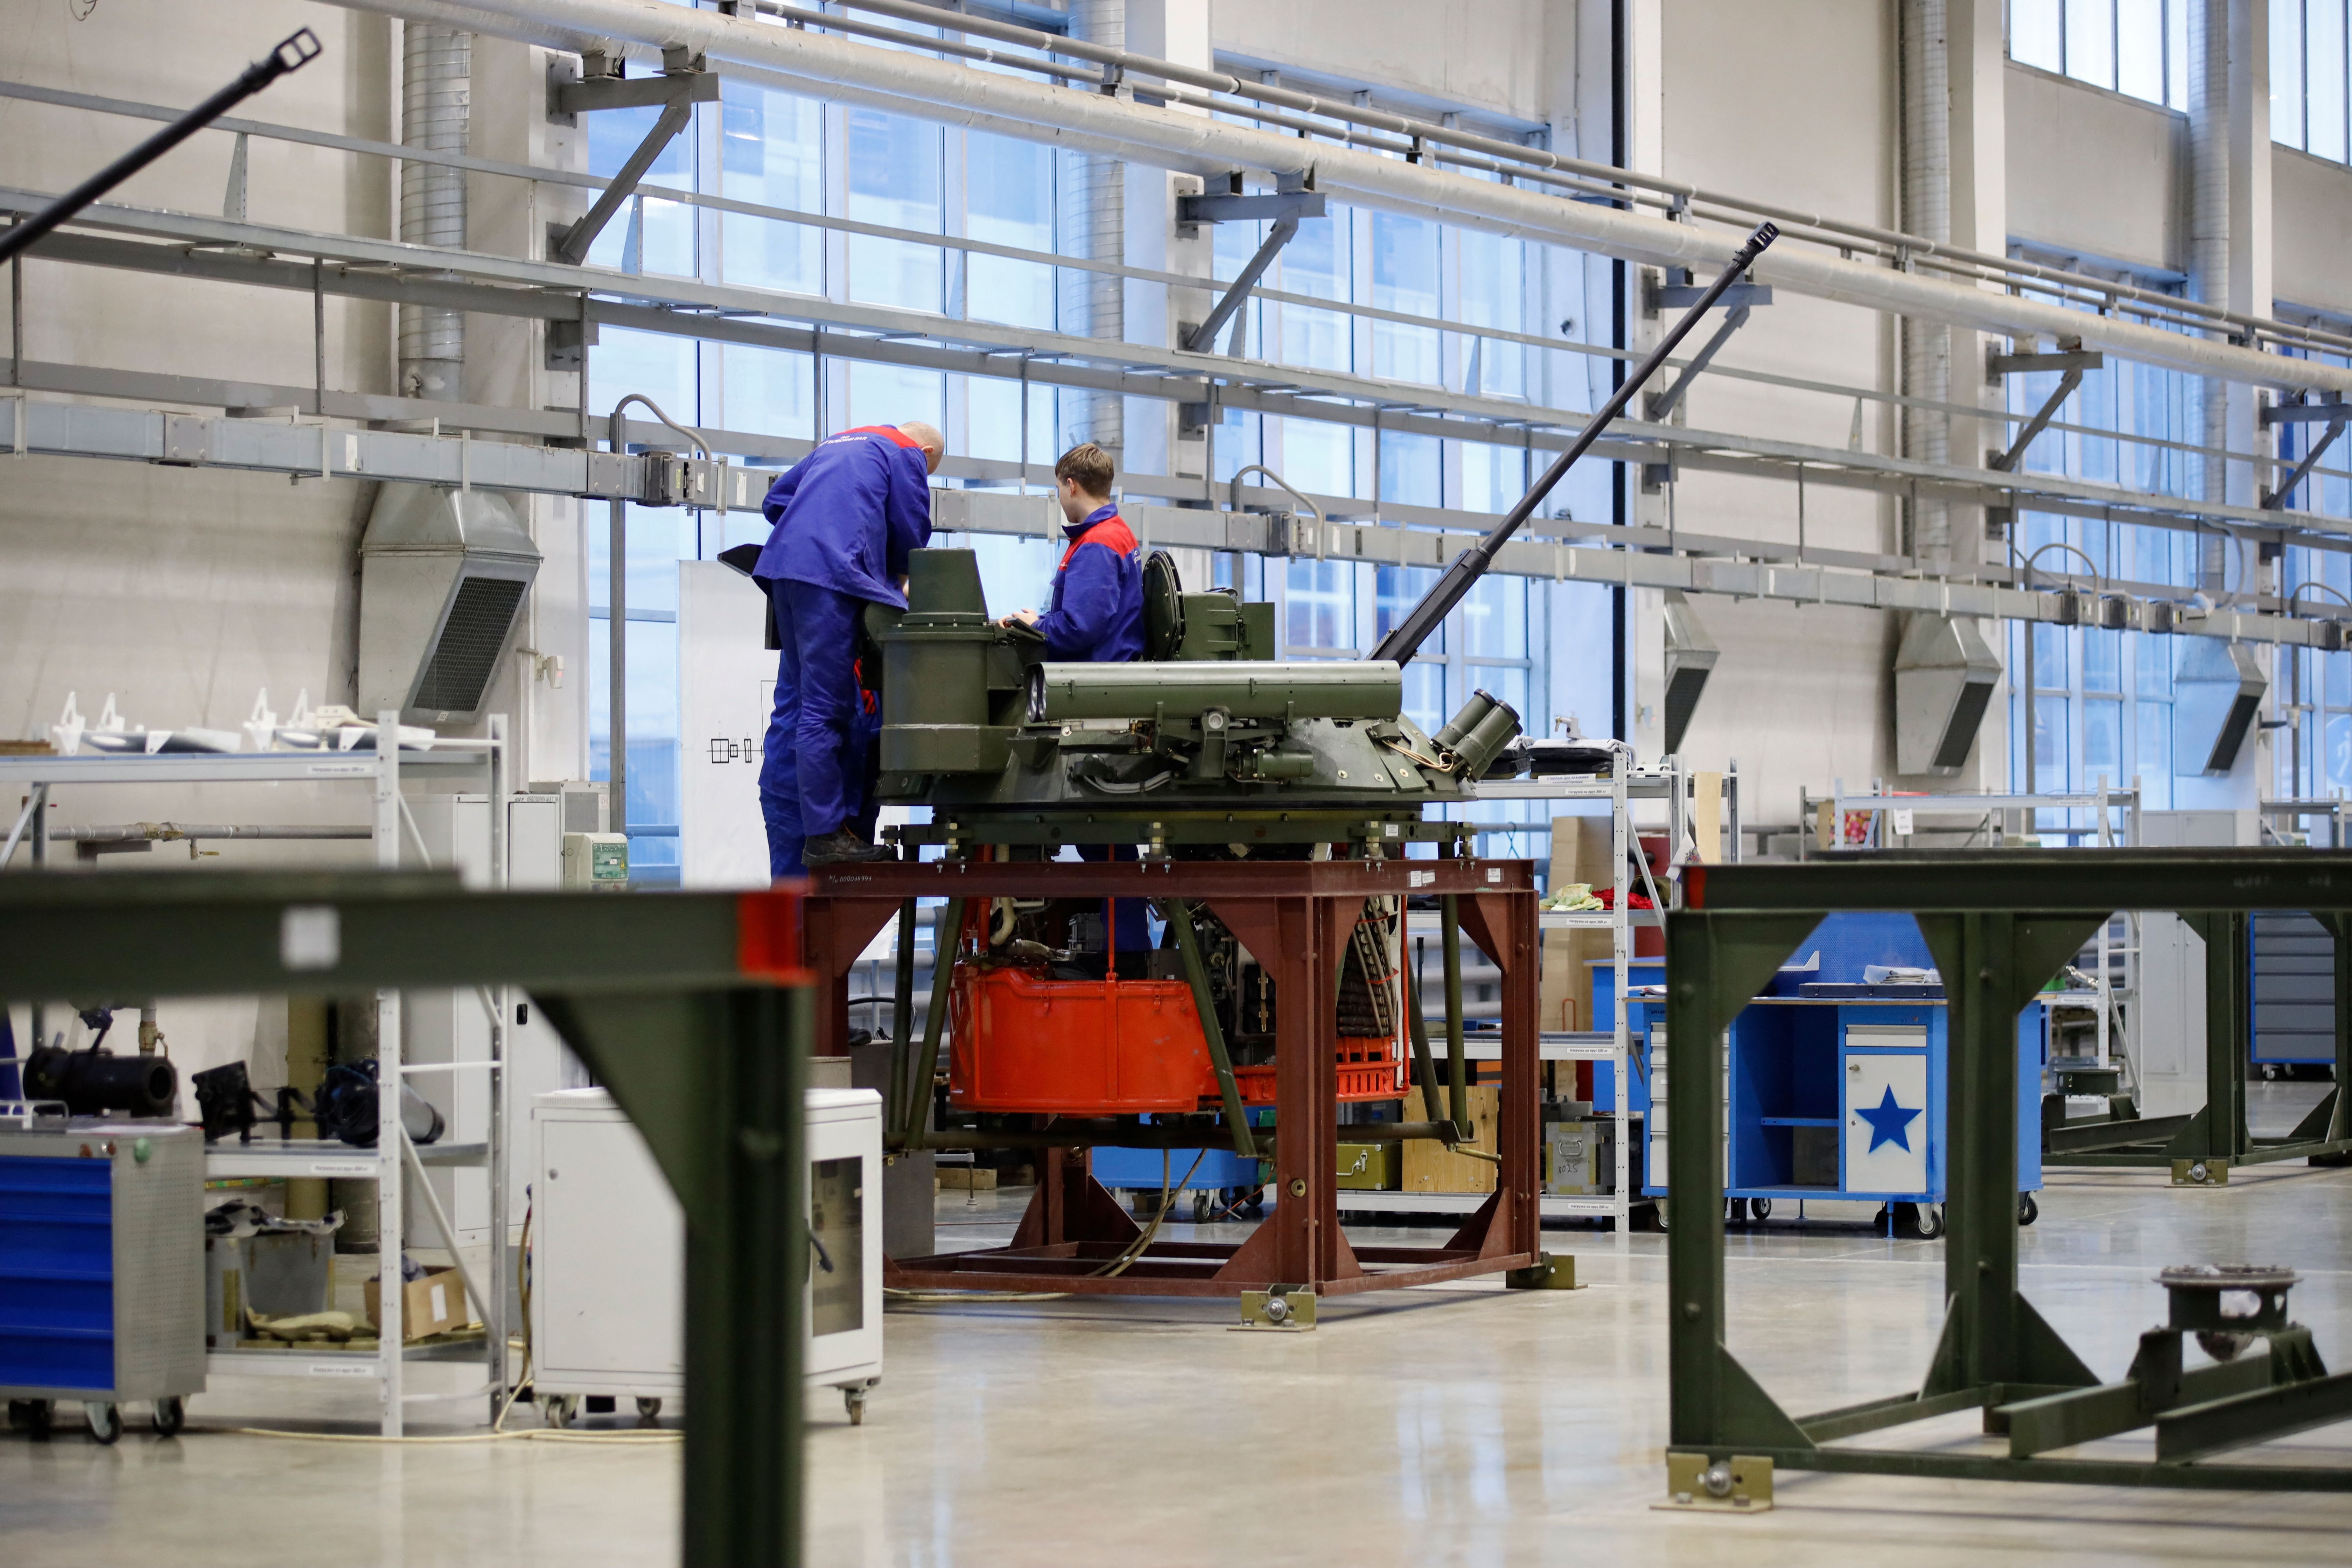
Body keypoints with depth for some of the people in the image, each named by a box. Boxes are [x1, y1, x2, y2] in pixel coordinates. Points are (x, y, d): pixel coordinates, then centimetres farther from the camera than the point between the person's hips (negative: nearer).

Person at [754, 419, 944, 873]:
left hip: (785, 568, 8)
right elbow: (911, 533, 7)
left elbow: (775, 501, 32)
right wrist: (900, 580, 24)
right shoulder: (906, 454, 8)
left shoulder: (834, 446, 31)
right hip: (833, 576, -8)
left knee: (794, 707, 9)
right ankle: (826, 834, -11)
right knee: (826, 711, -9)